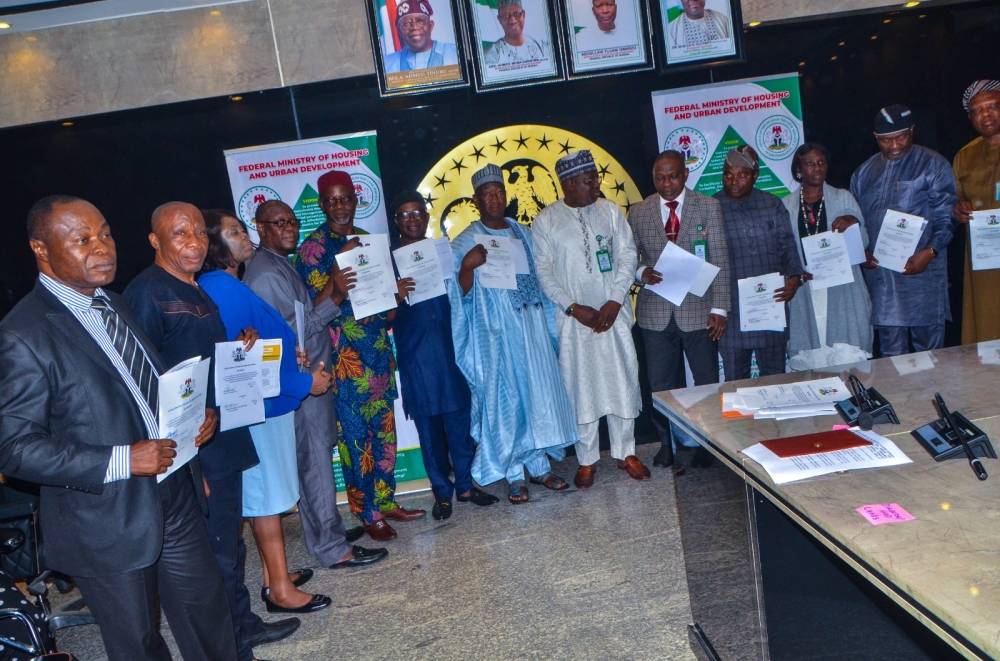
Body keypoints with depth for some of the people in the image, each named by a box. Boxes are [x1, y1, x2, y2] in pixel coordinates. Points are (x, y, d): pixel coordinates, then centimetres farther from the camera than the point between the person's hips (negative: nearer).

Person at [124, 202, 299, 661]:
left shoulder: (196, 290, 13)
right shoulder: (148, 293, -15)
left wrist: (239, 345, 7)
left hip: (223, 439, 9)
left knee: (229, 538, 21)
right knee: (216, 550, 2)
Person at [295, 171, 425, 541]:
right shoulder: (312, 247, -4)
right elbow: (314, 305, -10)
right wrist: (340, 267, -22)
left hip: (378, 347, 6)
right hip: (344, 354, -6)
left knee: (384, 428, 11)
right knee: (355, 433, 0)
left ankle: (386, 502, 25)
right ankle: (368, 514, 11)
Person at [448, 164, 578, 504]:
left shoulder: (523, 233, 12)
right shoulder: (466, 241, -2)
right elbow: (463, 293, -6)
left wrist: (550, 320, 10)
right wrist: (468, 266, -23)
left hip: (532, 324, 5)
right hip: (496, 331, -4)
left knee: (539, 391, 6)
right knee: (505, 396, -1)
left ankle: (539, 466, 19)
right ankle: (515, 474, 9)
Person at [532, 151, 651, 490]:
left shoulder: (609, 210, 4)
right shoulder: (546, 220, -3)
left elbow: (628, 254, 1)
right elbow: (543, 271, -5)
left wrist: (614, 301, -10)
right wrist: (574, 308, -13)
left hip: (614, 313, 2)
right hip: (573, 319, -2)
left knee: (622, 380, 6)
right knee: (580, 387, 4)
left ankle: (626, 452, 22)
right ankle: (587, 459, 17)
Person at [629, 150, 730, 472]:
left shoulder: (708, 207, 1)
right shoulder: (638, 212, 6)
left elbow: (720, 260, -2)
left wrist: (719, 307, -8)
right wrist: (641, 272, -13)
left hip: (698, 309, -1)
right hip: (656, 311, 1)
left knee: (707, 382, 5)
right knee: (661, 385, 7)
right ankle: (668, 445, 20)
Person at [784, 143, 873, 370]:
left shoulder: (844, 198, 8)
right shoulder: (787, 205, 9)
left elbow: (863, 243, 5)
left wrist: (854, 223, -15)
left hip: (842, 291, 0)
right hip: (805, 293, 1)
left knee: (848, 359, -7)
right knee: (810, 359, -2)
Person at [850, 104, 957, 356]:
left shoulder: (933, 165, 2)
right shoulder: (863, 173, 15)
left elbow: (945, 217, -3)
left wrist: (929, 252, -17)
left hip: (922, 272, -3)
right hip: (879, 272, 3)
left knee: (929, 349, 1)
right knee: (891, 351, 7)